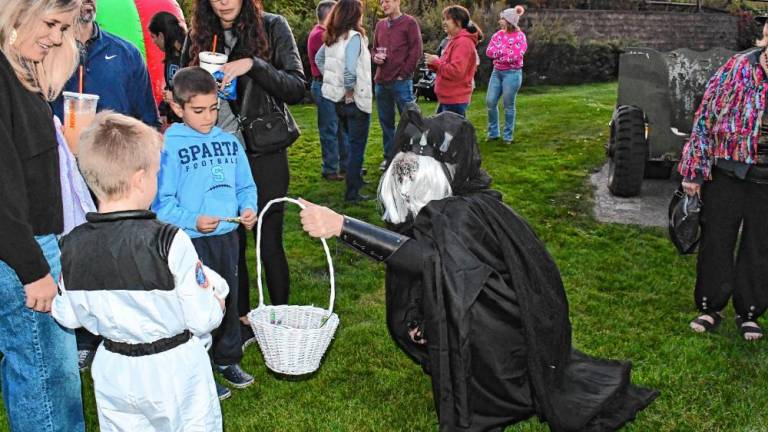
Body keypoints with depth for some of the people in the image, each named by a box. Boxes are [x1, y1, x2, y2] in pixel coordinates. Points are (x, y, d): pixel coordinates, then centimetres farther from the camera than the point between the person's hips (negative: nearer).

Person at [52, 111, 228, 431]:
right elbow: (203, 319, -20)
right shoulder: (169, 241, -25)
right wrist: (216, 299, 0)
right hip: (175, 370, -4)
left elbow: (68, 316, 2)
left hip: (115, 372, 4)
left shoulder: (72, 246, -10)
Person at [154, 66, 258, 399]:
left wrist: (248, 208, -8)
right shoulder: (169, 147, -11)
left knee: (229, 298, 19)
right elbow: (162, 202, -14)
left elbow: (245, 186, 11)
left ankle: (227, 359, 39)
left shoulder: (229, 142, 5)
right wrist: (193, 220, -26)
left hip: (227, 235, 6)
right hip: (191, 242, -5)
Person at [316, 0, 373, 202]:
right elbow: (350, 69, -30)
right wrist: (350, 90, -16)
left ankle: (356, 178, 41)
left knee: (353, 142, 25)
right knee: (357, 146, 1)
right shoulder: (354, 36, -18)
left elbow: (319, 59, 20)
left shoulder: (332, 37, 6)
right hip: (356, 100, -8)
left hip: (338, 98, 8)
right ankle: (352, 192, 5)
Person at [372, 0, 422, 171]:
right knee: (385, 120, 11)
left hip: (401, 81, -6)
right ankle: (389, 156, 22)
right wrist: (375, 57, 0)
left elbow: (416, 51, -7)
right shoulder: (380, 25, 14)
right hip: (381, 81, 6)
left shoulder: (409, 22, -2)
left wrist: (404, 73, -11)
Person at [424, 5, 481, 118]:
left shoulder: (463, 42, -17)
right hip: (447, 98, 11)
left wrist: (436, 61, -14)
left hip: (455, 100, -11)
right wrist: (434, 63, 3)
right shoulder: (455, 40, 17)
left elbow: (456, 71, -26)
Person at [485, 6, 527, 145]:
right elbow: (489, 51, 0)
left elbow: (515, 57, -18)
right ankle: (493, 132, 19)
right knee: (490, 102, 4)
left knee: (508, 105, 0)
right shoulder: (498, 34, 8)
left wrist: (497, 54, -7)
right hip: (496, 72, 6)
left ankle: (508, 135, 12)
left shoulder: (519, 36, -9)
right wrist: (504, 51, -13)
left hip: (512, 73, -6)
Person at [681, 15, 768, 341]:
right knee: (716, 241, 10)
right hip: (727, 175, -1)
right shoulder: (736, 69, -7)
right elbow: (705, 118, -3)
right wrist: (693, 172, -4)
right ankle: (710, 307, 27)